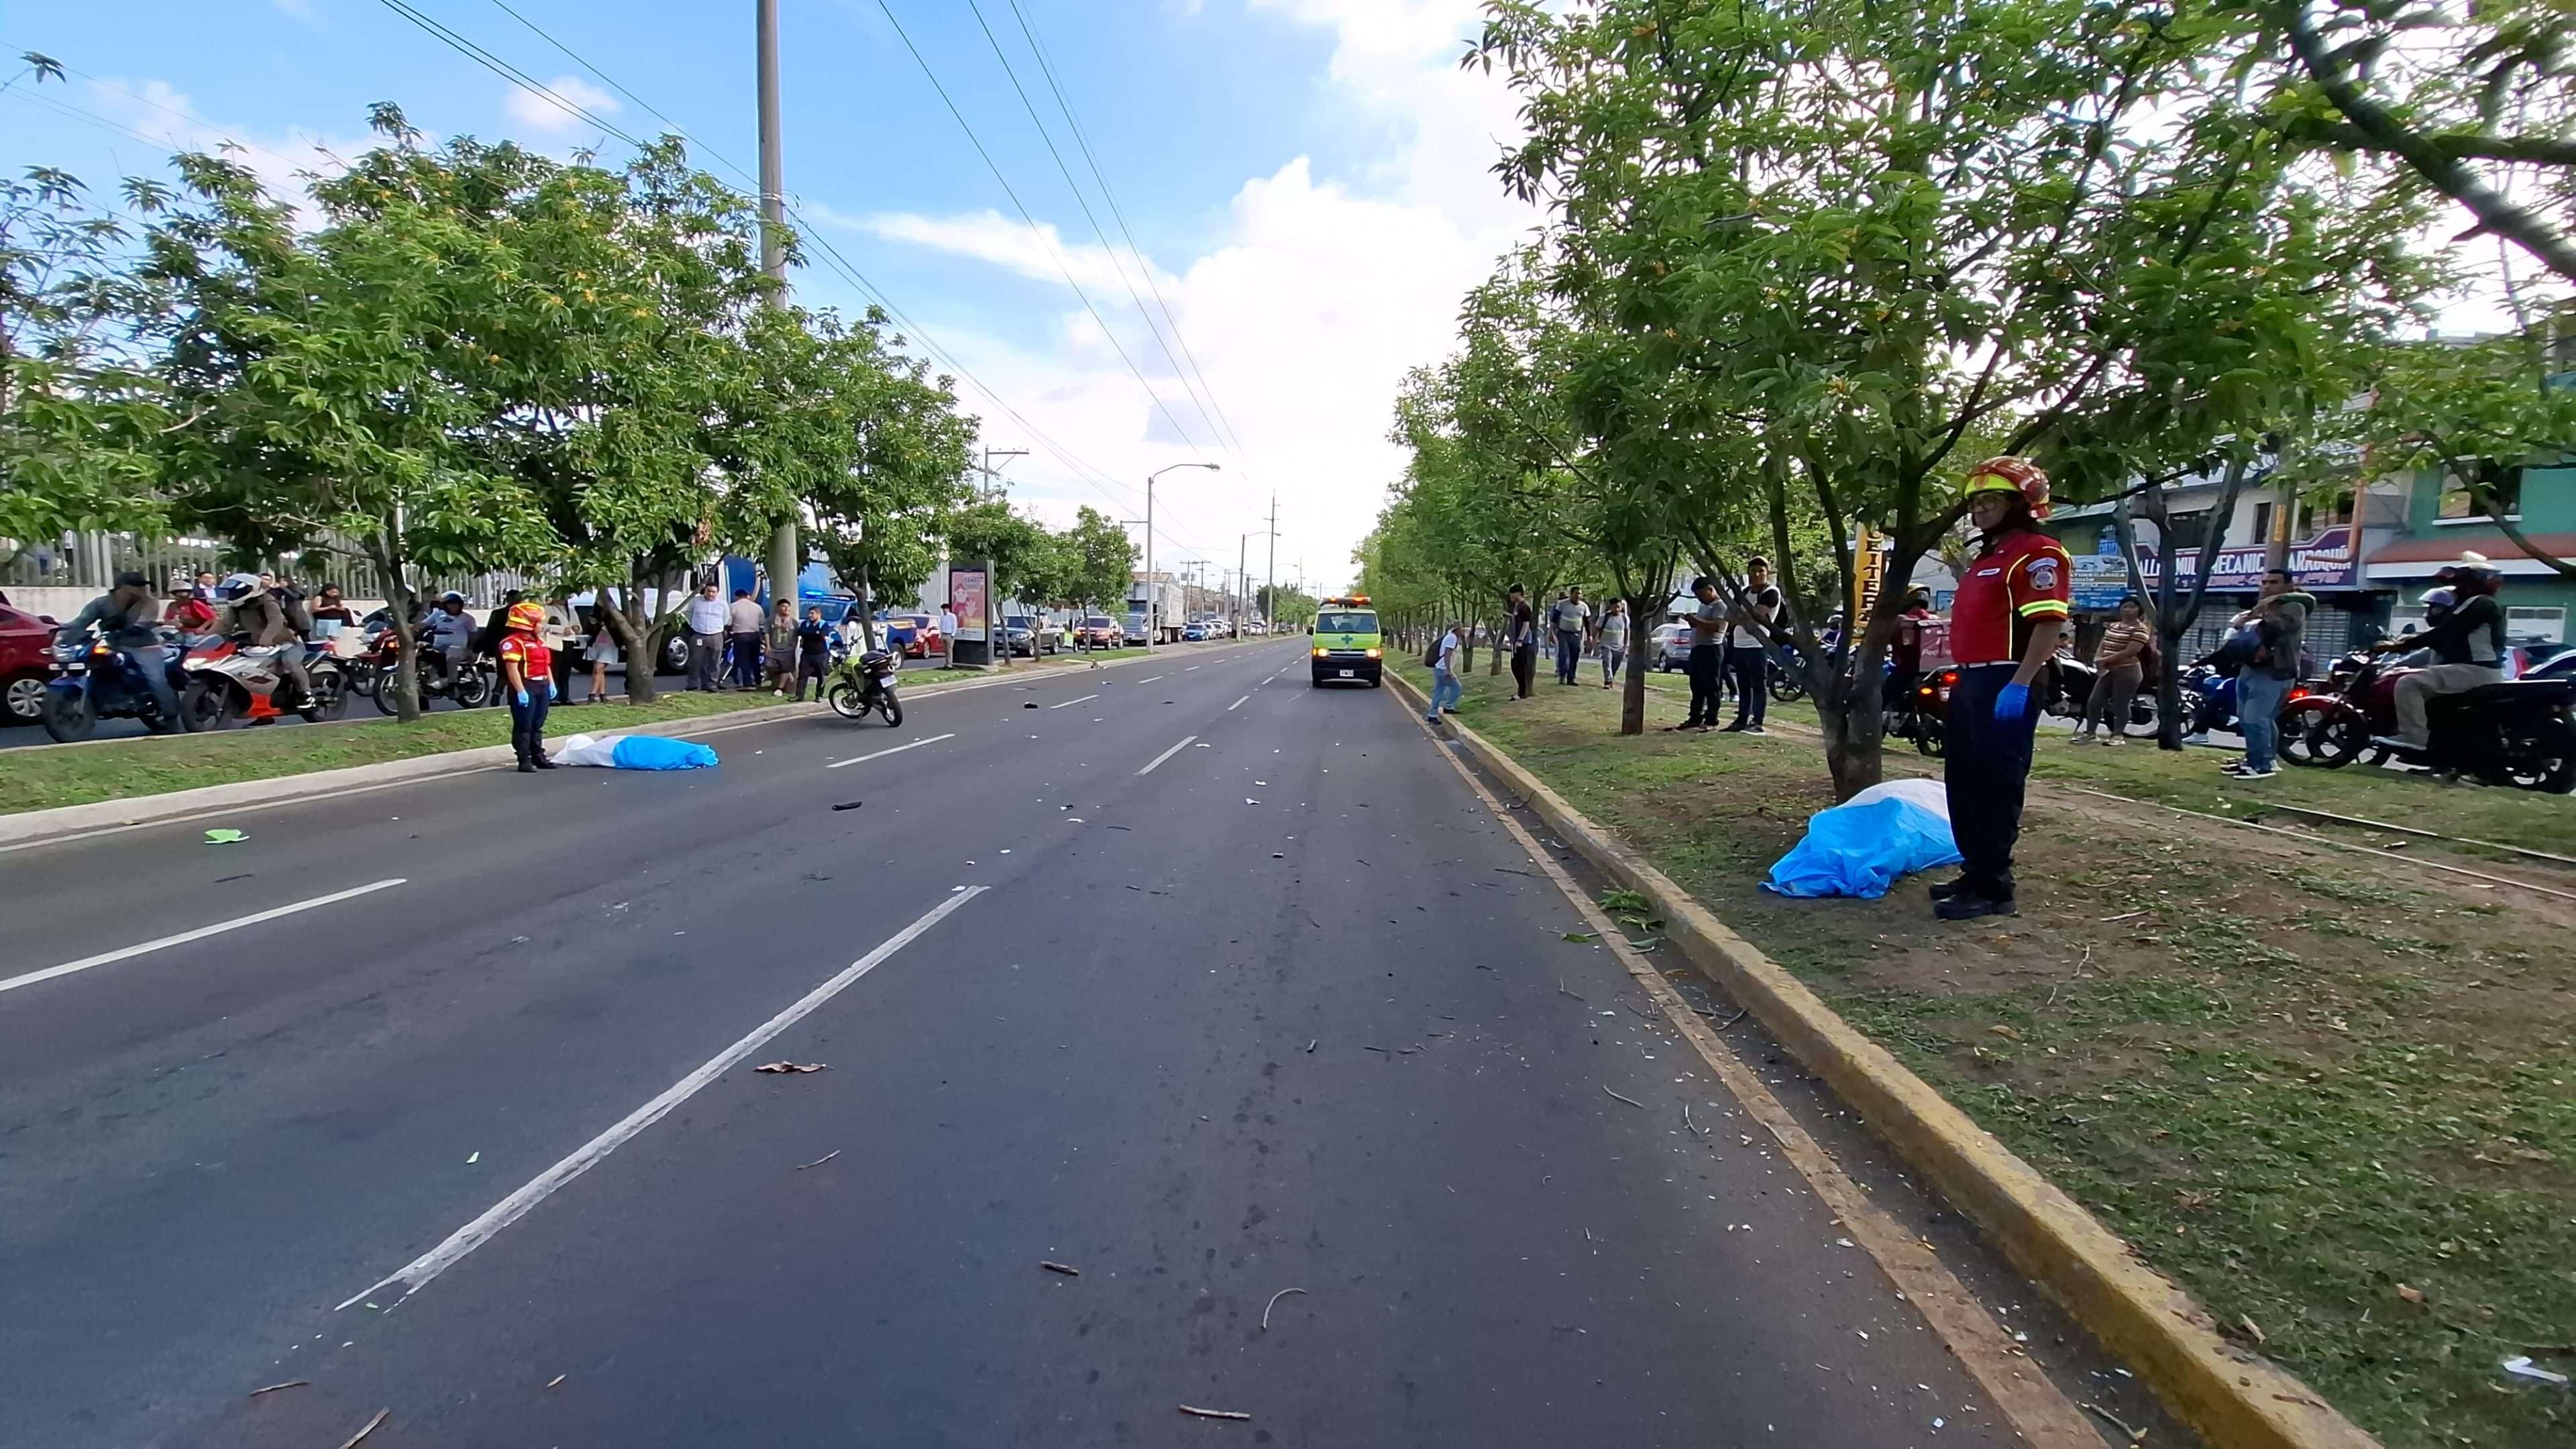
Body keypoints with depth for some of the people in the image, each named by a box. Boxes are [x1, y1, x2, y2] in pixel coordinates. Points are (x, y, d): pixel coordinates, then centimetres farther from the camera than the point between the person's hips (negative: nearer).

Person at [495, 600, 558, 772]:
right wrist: (520, 691, -23)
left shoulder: (540, 641, 16)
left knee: (538, 725, 15)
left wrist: (551, 684, 15)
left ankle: (539, 757, 22)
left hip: (542, 686, 9)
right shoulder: (513, 642, -13)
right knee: (524, 726, -5)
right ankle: (524, 760, -2)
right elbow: (512, 668, -18)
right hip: (525, 686, -9)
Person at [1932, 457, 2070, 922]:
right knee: (1964, 784, 14)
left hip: (2004, 685, -10)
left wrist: (2019, 684, -26)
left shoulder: (2038, 553, -10)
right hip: (1971, 682, 11)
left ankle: (1994, 888, 0)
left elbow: (2048, 624, -19)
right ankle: (1975, 873, 24)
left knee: (1996, 787, -7)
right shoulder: (1985, 557, 22)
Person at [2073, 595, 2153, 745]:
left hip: (2127, 671, -8)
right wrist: (2098, 659, -7)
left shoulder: (2140, 629, -9)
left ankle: (2118, 735, 5)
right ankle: (2090, 733, 12)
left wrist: (2105, 660, -18)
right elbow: (2102, 644, 14)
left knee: (2120, 705, -4)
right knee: (2094, 702, 5)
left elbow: (2130, 652, -18)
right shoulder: (2112, 625, 16)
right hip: (2108, 671, 8)